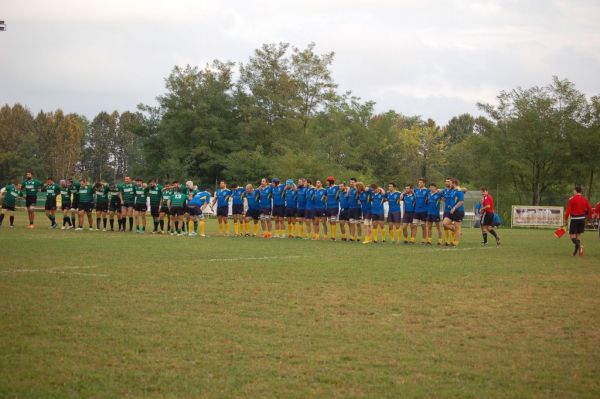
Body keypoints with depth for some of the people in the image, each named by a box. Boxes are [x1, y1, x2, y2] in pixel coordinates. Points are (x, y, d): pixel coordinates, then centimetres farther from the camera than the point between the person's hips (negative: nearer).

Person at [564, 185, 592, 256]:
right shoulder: (585, 199, 5)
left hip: (574, 219, -5)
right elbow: (590, 210, 5)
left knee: (572, 235, -1)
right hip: (582, 219, 5)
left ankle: (579, 245, -28)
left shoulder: (572, 199, -8)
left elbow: (568, 210, -11)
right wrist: (588, 218, 17)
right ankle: (576, 250, 16)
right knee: (578, 234, 15)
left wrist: (565, 220, -3)